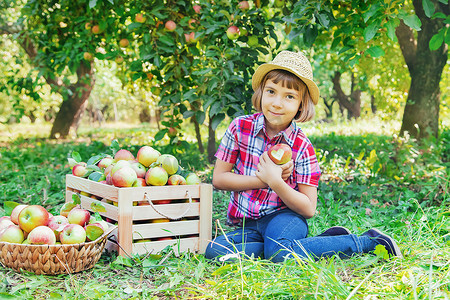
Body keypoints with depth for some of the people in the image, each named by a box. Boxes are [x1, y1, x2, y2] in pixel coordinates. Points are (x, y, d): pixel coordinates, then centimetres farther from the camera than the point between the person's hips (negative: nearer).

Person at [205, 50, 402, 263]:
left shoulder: (302, 147, -7)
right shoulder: (240, 127, -3)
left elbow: (309, 209, -7)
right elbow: (219, 178, -1)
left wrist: (275, 182, -22)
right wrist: (264, 180, -13)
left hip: (284, 215, -4)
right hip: (246, 224, 4)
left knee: (280, 254, -35)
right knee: (215, 251, -25)